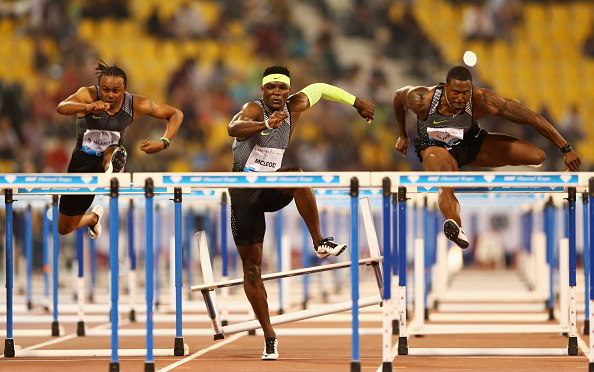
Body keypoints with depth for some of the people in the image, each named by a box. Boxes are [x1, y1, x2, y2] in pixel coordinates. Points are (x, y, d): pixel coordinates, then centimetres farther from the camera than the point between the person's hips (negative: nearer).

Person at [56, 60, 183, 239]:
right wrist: (89, 108, -62)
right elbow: (61, 107, -42)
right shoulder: (89, 95, -20)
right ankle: (95, 216, 40)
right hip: (82, 161, 1)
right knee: (65, 229, 12)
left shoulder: (136, 105, -14)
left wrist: (163, 143, -20)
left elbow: (176, 114, -2)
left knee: (115, 152, -39)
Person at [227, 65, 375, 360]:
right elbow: (233, 129, -35)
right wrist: (266, 124, -50)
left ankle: (320, 243, -26)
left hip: (273, 190, 2)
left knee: (296, 174, -34)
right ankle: (269, 336, 6)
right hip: (245, 190, -2)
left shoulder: (293, 107, 1)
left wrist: (357, 103, 24)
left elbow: (319, 89, 20)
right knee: (251, 264, -3)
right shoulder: (254, 110, -13)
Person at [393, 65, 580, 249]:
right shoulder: (422, 100, -32)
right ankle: (456, 227, -68)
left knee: (537, 157, -9)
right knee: (445, 187, -40)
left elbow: (532, 117, -27)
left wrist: (566, 149, -26)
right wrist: (402, 135, 8)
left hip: (471, 144, 3)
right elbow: (399, 96, -6)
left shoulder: (483, 100, -32)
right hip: (435, 147, -3)